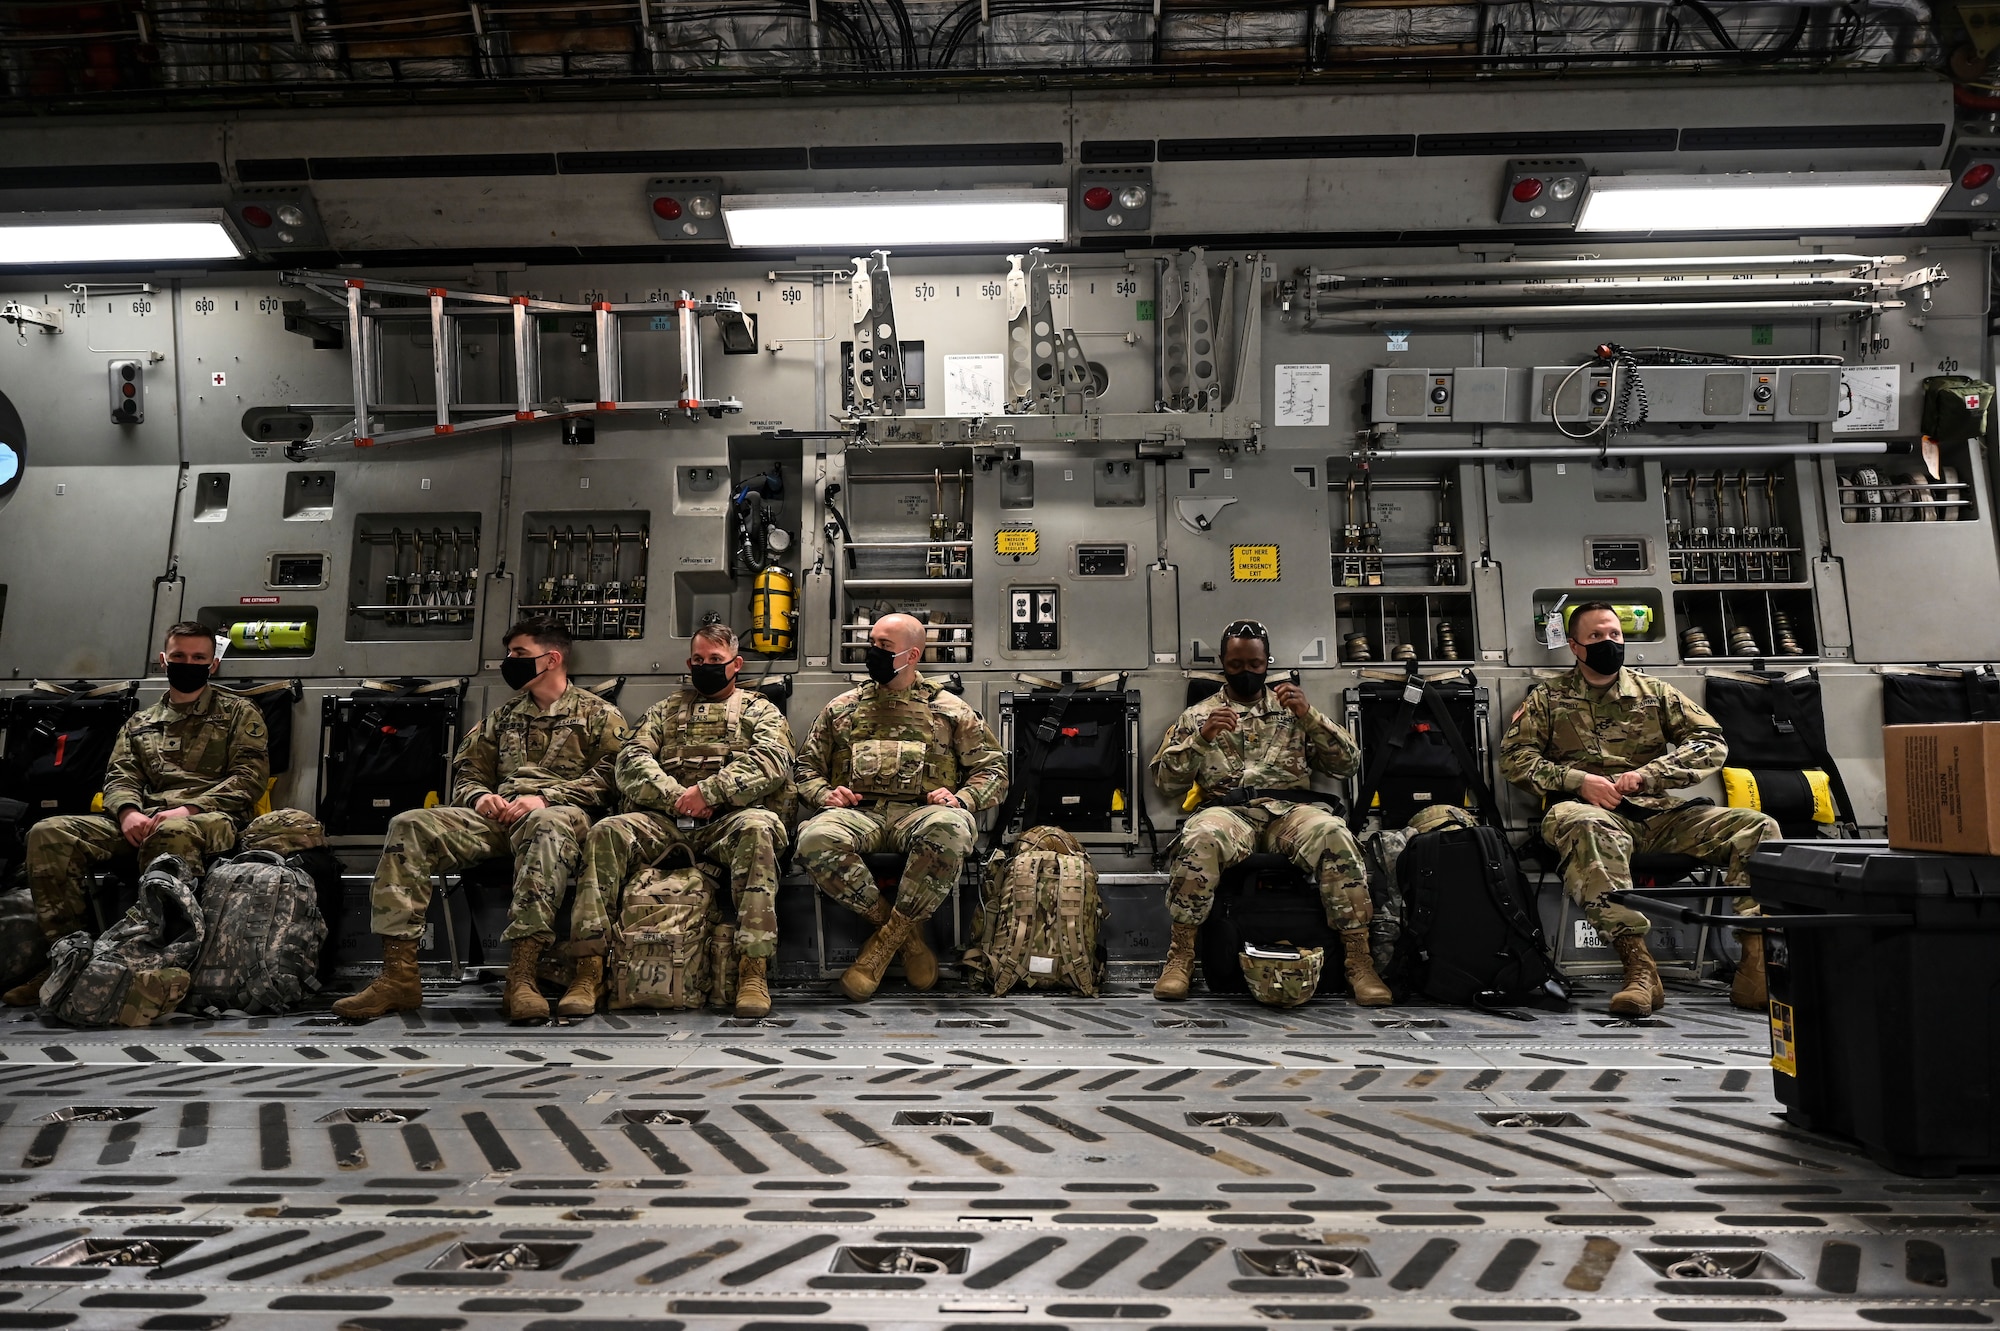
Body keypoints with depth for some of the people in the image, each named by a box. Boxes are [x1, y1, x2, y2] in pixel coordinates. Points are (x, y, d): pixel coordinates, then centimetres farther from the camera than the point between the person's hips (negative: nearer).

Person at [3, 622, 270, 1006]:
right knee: (49, 833, -19)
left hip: (211, 819, -5)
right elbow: (120, 776, 16)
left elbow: (250, 777, 1)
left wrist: (188, 809, -14)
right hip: (143, 823, 5)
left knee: (172, 834, -41)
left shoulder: (239, 714, 14)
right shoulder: (139, 723, 29)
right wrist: (128, 812, -9)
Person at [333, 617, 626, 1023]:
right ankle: (398, 974, -25)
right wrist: (479, 797, 2)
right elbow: (467, 771, 27)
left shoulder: (599, 714, 13)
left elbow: (608, 777, -3)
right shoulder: (504, 716, 30)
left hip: (556, 815, -5)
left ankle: (521, 973, -49)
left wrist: (544, 798, -16)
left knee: (548, 823, -43)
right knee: (409, 825, -19)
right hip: (497, 819, 6)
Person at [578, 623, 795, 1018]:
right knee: (607, 832, -24)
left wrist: (708, 792, -13)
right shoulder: (665, 711, 28)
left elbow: (770, 762, -1)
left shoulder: (759, 710, 20)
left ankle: (752, 970, -42)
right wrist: (676, 797, -8)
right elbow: (632, 760, 11)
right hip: (665, 821, 3)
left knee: (758, 827, -37)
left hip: (730, 819, -3)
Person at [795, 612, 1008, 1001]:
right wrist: (824, 794, 1)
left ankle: (886, 938, -20)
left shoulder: (950, 710, 17)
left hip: (920, 812, -1)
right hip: (857, 812, 2)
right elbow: (807, 767, 23)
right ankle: (908, 933, -17)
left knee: (950, 828, -40)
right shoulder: (841, 709, 23)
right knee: (815, 838, -35)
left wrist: (962, 797, -6)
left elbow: (992, 768, 14)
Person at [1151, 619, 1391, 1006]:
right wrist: (1201, 737, -6)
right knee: (1200, 837, -37)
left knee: (1334, 835, -33)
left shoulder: (1293, 710, 22)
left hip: (1290, 809, 1)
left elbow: (1348, 764, 13)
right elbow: (1164, 782, 9)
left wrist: (1309, 715, -1)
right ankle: (1181, 956, -24)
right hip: (1228, 810, -1)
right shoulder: (1197, 716, 19)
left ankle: (1359, 962, -26)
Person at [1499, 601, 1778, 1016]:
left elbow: (1713, 742, 13)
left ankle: (1757, 958, -27)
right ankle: (1638, 966, -47)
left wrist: (1648, 773, -3)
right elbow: (1514, 757, 7)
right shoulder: (1549, 698, 17)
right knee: (1583, 825, -42)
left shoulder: (1654, 692, 22)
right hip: (1591, 809, -4)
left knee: (1758, 828, -18)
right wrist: (1577, 779, -8)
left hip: (1658, 812, 4)